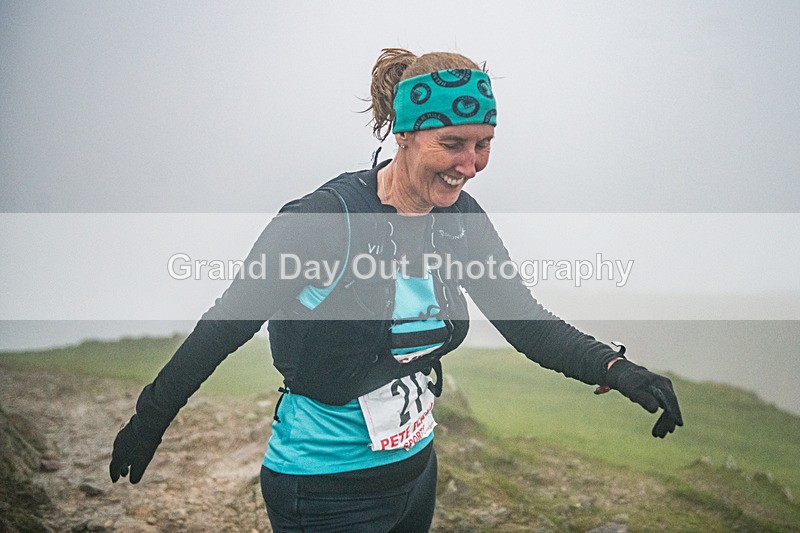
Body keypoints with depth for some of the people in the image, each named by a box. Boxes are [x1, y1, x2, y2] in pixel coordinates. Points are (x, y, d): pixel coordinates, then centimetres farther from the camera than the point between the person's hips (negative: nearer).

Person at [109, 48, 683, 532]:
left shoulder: (459, 219, -3)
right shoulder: (326, 221, -23)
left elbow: (524, 319, -4)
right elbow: (227, 323, -15)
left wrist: (615, 368, -20)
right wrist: (150, 421, -9)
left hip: (416, 468, 7)